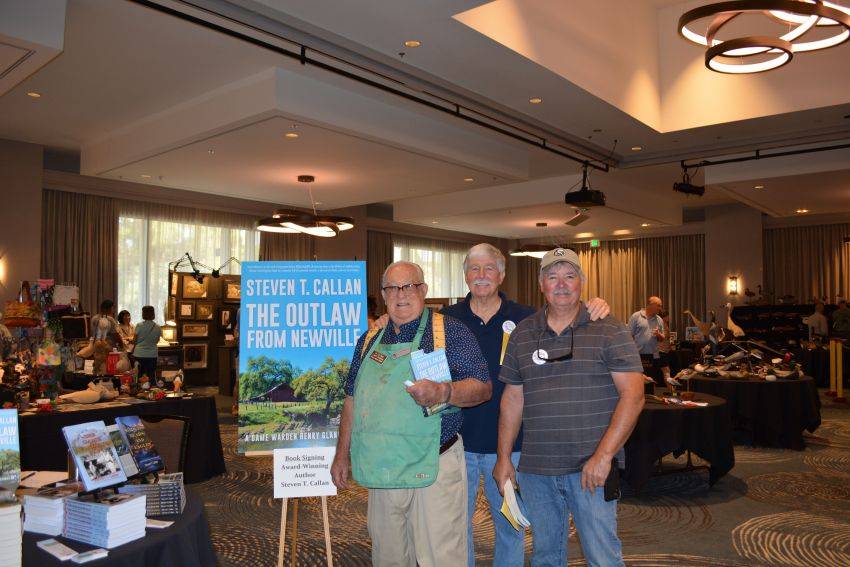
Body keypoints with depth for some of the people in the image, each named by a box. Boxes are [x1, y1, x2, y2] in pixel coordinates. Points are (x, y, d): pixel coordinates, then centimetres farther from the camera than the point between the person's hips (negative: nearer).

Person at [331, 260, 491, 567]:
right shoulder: (370, 339, 12)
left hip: (433, 468, -5)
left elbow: (482, 387, -7)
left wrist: (442, 392, -26)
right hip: (381, 470, 5)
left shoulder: (450, 331, -3)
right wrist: (342, 455, 16)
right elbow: (352, 400, 18)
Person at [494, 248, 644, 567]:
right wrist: (504, 457, 9)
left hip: (591, 468, -3)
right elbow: (512, 399, 12)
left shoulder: (609, 331, -3)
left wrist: (603, 456, -16)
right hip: (535, 469, 4)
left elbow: (633, 395, -9)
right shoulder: (522, 334, 8)